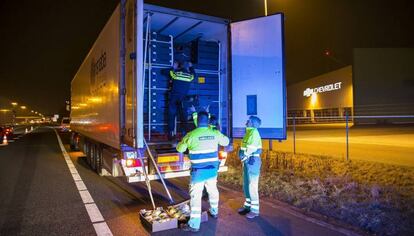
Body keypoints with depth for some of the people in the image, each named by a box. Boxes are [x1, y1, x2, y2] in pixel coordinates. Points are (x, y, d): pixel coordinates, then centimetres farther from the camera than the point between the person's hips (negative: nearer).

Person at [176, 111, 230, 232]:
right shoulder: (215, 133, -2)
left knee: (195, 195, -1)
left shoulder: (191, 135, -12)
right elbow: (226, 141, 17)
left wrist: (182, 143, 23)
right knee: (213, 189, 25)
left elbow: (180, 148, 2)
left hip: (198, 170, -5)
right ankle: (214, 212, 45)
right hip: (212, 168, 5)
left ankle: (194, 224, 1)